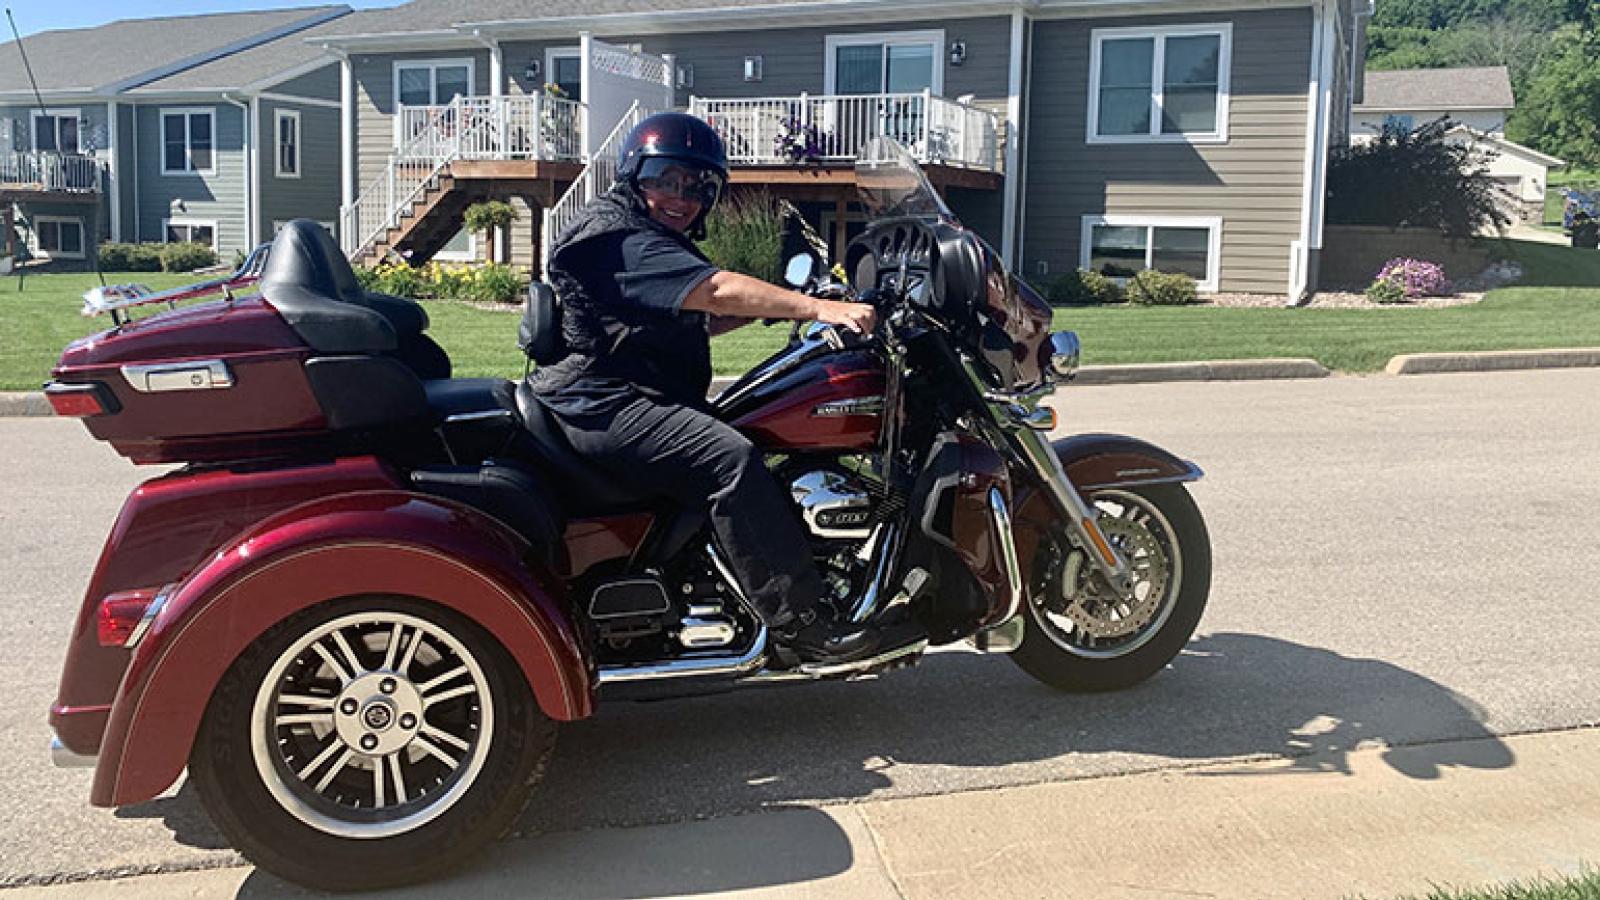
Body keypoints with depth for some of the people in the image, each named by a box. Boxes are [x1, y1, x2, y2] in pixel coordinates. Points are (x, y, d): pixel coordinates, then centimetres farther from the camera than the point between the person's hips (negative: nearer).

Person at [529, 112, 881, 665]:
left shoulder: (658, 244, 25)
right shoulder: (621, 239, -12)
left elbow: (694, 323, 23)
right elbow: (717, 288, -24)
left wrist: (765, 305, 8)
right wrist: (821, 309, -29)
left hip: (634, 401, 11)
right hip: (605, 407, -11)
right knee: (731, 459, -30)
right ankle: (800, 623, -31)